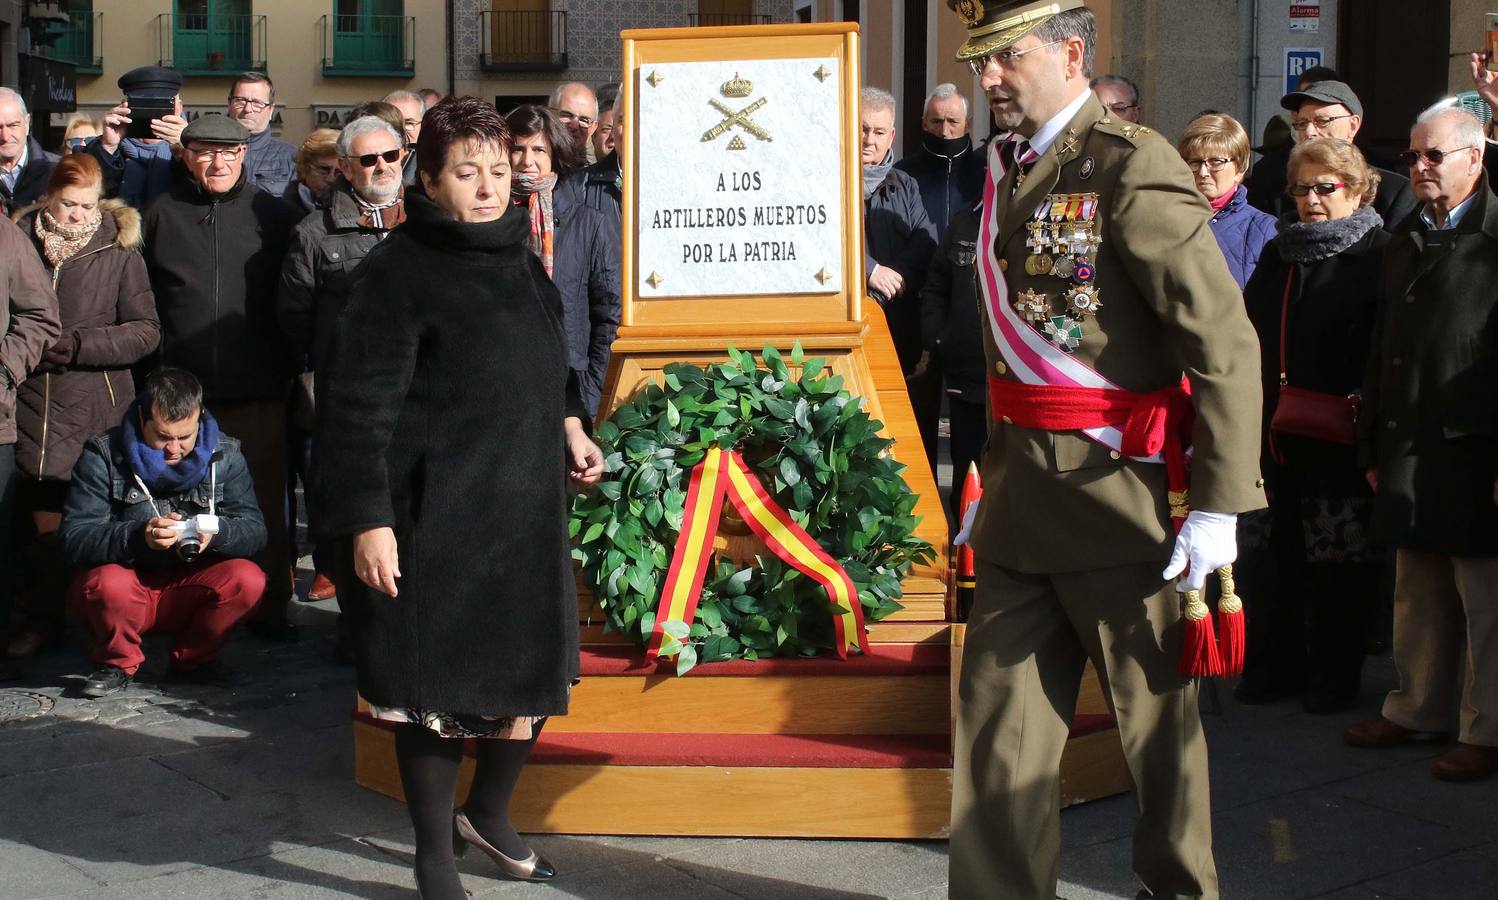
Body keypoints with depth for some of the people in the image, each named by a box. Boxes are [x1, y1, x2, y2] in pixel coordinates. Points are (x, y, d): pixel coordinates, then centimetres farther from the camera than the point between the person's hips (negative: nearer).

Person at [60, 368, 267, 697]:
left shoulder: (224, 455, -3)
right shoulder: (103, 454, -10)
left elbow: (254, 530, -9)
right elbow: (74, 539, -19)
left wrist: (215, 532, -33)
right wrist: (138, 536, -38)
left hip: (193, 591, 2)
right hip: (129, 592, -2)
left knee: (249, 579, -25)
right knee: (105, 583, -35)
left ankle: (192, 660, 2)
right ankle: (119, 663, -1)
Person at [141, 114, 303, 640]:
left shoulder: (275, 216, 6)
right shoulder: (161, 216, 8)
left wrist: (287, 364, 3)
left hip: (258, 392, -1)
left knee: (264, 499, 3)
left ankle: (269, 605, 14)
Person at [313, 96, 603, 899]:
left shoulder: (517, 256, 11)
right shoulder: (397, 270, -11)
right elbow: (361, 403, -15)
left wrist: (569, 424, 8)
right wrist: (368, 521, -19)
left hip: (524, 507, 7)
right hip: (435, 517, -7)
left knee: (534, 675, 12)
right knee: (436, 687, 4)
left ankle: (488, 813, 37)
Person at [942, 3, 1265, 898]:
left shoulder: (1133, 166, -13)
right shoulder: (1007, 169, 10)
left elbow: (1227, 345, -16)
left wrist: (1217, 505, -18)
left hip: (1117, 490, -7)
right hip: (1023, 491, 7)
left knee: (1156, 715, 11)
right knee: (997, 715, 9)